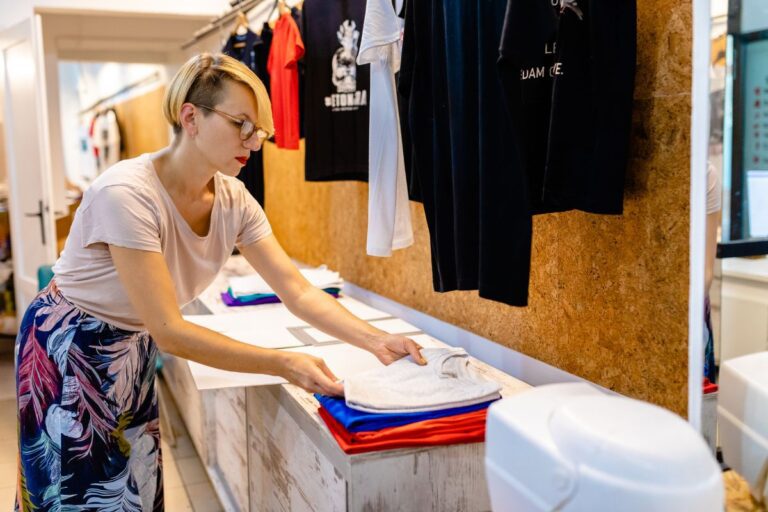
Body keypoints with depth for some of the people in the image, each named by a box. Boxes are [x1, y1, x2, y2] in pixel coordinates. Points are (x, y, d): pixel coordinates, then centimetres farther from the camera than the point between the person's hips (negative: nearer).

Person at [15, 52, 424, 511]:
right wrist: (283, 364, -36)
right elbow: (169, 331, -32)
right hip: (69, 353, -6)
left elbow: (299, 291, -10)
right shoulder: (127, 194, -31)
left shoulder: (234, 200, -11)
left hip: (134, 353, 6)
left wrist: (376, 341, -23)